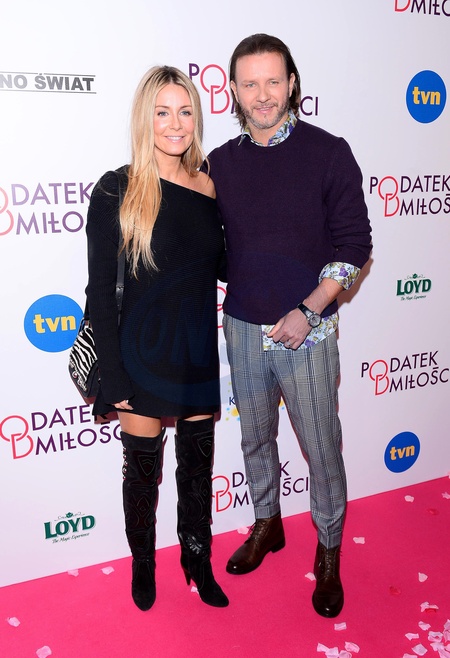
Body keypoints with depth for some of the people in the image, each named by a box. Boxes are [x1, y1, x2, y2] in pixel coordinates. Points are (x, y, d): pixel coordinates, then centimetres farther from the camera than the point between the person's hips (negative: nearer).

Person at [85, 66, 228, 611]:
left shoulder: (208, 186, 3)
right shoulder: (117, 191, -10)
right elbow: (101, 292, -10)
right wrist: (114, 380, -13)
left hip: (200, 352, 4)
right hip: (144, 354, -4)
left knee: (197, 463, 17)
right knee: (142, 467, 13)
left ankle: (197, 560, 40)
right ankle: (142, 562, 40)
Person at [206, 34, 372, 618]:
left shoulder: (328, 152, -5)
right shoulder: (220, 163, 5)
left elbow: (353, 243, -7)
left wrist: (308, 311, -14)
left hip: (306, 331, -3)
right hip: (242, 328, 4)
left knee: (322, 451, 5)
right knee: (256, 439, 18)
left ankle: (329, 553, 28)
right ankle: (266, 525, 41)